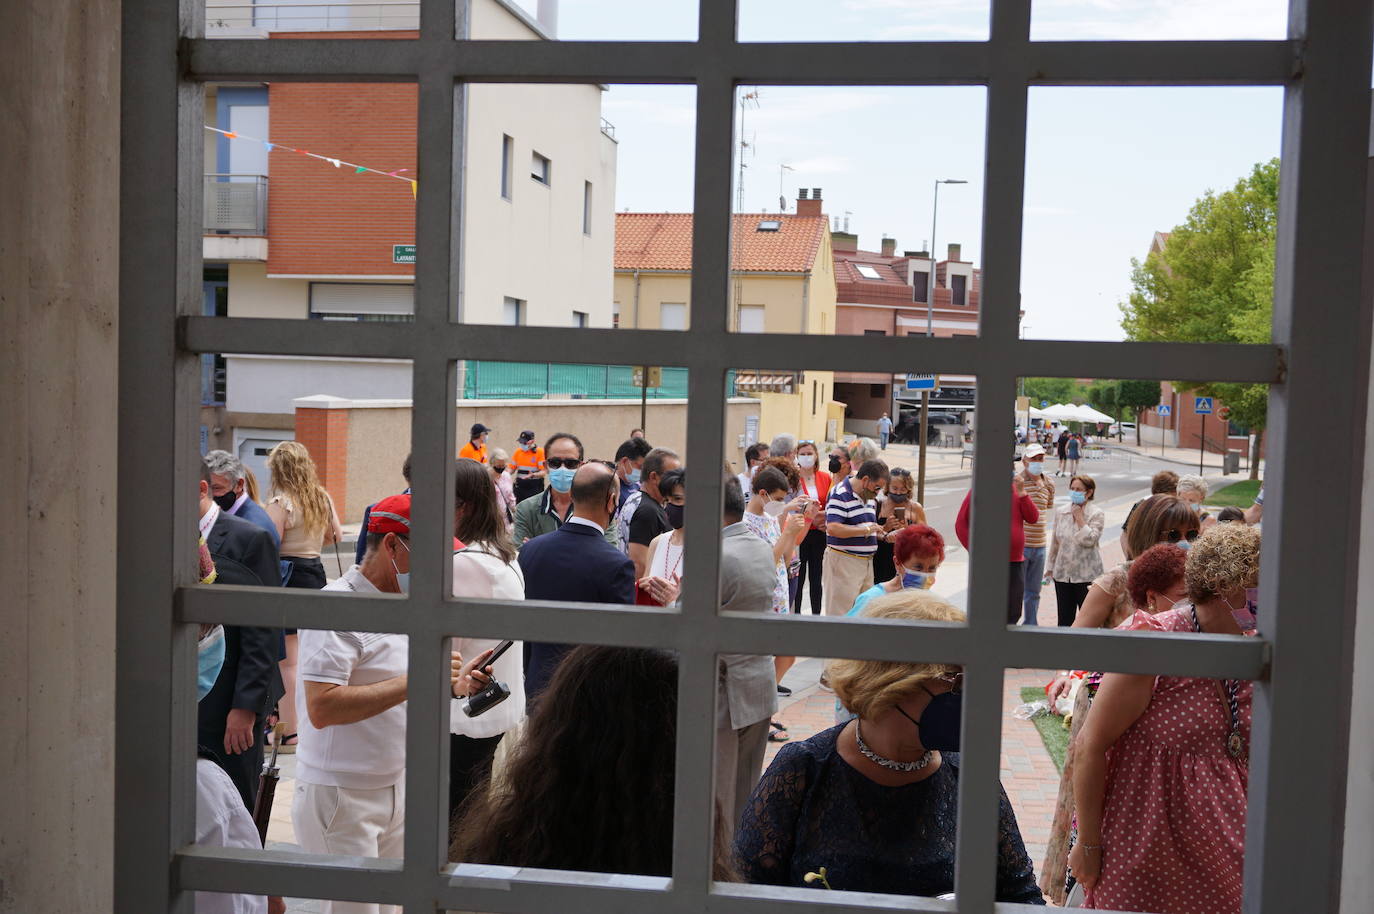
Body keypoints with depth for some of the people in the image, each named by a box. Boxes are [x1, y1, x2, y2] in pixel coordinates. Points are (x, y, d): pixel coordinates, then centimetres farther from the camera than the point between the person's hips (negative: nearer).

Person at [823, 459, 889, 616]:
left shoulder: (868, 496, 15)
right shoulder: (841, 495, -14)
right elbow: (833, 528, -26)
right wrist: (866, 529, -21)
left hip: (866, 561, 9)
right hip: (844, 561, -9)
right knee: (841, 612, -5)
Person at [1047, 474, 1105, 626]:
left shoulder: (1097, 514, -6)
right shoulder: (1060, 511, 6)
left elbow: (1090, 540, -18)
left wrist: (1079, 517, -15)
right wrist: (1050, 566, 16)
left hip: (1087, 574, -4)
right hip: (1062, 572, 4)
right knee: (1064, 618, 10)